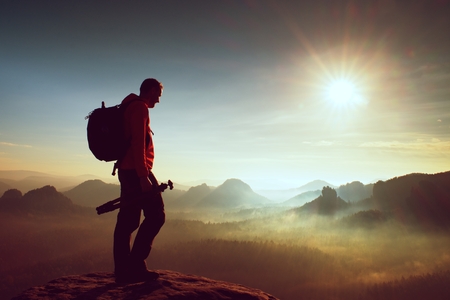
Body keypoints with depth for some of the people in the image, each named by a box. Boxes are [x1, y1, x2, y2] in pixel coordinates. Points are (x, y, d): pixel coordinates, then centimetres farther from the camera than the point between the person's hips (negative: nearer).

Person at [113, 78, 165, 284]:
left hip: (126, 170, 10)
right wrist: (143, 175, -22)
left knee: (127, 220, 8)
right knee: (156, 215, -6)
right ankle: (135, 264, -3)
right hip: (136, 170, -10)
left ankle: (123, 271, 11)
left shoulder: (130, 107, 23)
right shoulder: (140, 107, -8)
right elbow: (138, 142, -18)